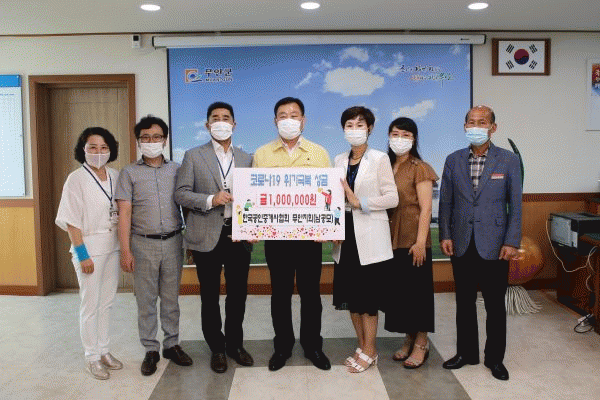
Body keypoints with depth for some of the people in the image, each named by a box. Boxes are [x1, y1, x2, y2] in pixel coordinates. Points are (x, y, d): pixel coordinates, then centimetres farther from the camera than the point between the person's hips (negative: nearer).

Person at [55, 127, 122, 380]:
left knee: (107, 302, 14)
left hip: (113, 246, 6)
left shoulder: (115, 176, 5)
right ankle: (92, 357, 17)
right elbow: (72, 221, -12)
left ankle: (104, 350, 28)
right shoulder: (76, 179, -10)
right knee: (90, 305, 3)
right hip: (89, 247, -5)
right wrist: (82, 254, -15)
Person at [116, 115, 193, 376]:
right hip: (143, 244, -1)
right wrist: (125, 250, -8)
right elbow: (124, 213, -2)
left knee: (171, 297, 10)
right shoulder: (129, 173, 3)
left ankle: (172, 344, 23)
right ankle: (151, 350, 17)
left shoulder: (176, 170, 8)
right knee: (146, 299, 5)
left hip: (173, 242, 2)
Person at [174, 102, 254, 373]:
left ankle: (235, 344, 28)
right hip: (207, 237, -2)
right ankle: (217, 348, 24)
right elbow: (180, 194, -4)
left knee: (238, 294, 10)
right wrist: (211, 200, -18)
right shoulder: (193, 156, 3)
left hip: (238, 236, 2)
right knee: (210, 297, 8)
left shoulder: (246, 159, 11)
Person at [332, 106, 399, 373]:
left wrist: (360, 203, -16)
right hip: (346, 235, 5)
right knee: (350, 294, 11)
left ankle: (369, 352, 15)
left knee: (367, 296, 0)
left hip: (369, 238, -5)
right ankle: (362, 346, 26)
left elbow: (392, 198, -9)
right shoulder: (339, 161, 11)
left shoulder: (379, 159, -3)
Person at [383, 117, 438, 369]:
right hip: (391, 239, 6)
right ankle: (409, 339, 25)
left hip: (412, 239, -6)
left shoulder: (420, 169, -6)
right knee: (397, 289, 10)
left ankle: (421, 344, 15)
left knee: (417, 290, 1)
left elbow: (425, 208, -11)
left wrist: (420, 242, -18)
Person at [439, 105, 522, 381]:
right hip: (462, 245, 2)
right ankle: (466, 352, 28)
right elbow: (445, 201, 7)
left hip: (494, 245, -2)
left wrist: (511, 242, -8)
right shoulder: (453, 160, 6)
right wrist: (445, 235, -1)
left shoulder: (509, 160, -1)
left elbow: (515, 205, -2)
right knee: (464, 302, 13)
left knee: (495, 304, 7)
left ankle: (495, 358, 23)